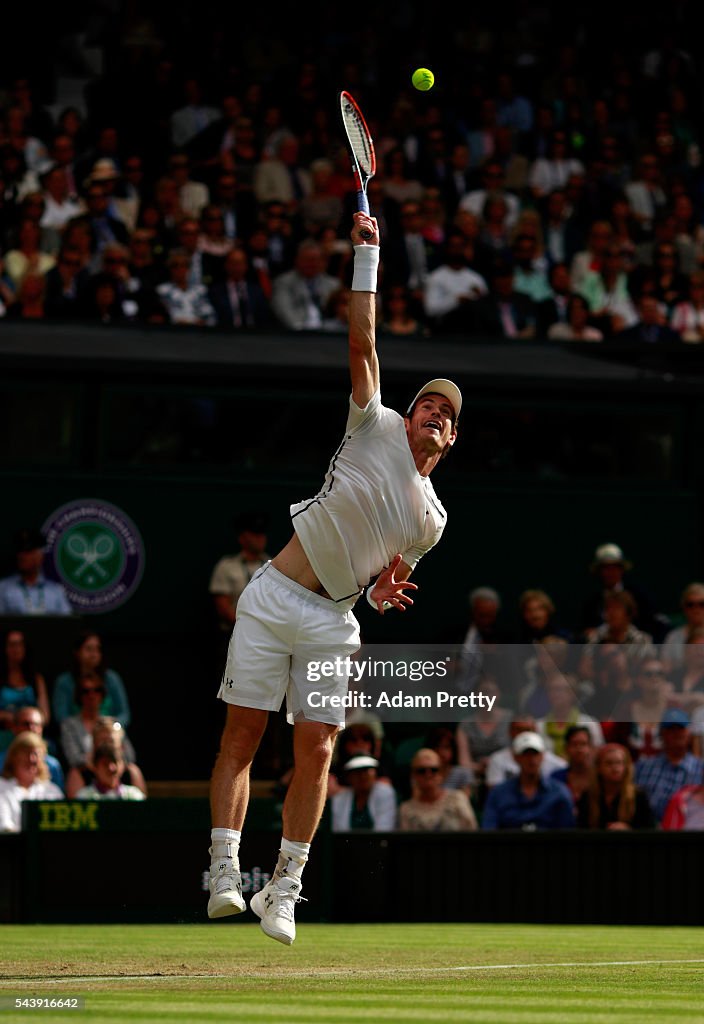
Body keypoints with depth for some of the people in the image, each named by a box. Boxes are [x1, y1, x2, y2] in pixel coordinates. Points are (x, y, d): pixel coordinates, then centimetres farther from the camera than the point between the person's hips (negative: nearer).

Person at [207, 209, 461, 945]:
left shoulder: (431, 518, 13)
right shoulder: (377, 428, 4)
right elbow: (362, 343, -1)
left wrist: (384, 591, -3)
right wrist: (366, 258, -5)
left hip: (332, 621, 3)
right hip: (273, 599, -3)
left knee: (316, 753, -5)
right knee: (242, 736, -8)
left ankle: (284, 890, 3)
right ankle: (224, 874, -7)